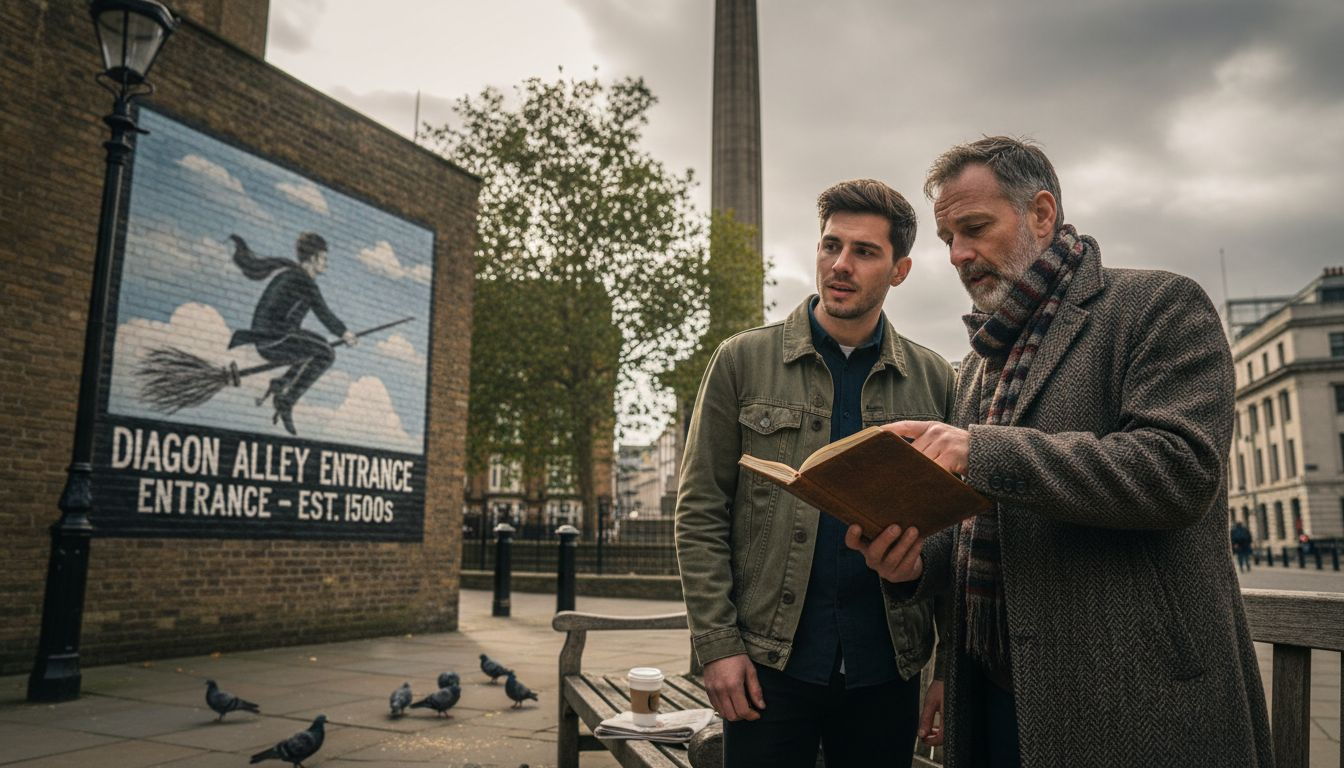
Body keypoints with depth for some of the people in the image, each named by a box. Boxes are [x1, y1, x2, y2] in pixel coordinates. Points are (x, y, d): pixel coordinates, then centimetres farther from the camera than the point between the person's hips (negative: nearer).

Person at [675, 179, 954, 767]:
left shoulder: (932, 379, 5)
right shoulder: (743, 361, 0)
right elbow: (700, 513, -2)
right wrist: (717, 642, -8)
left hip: (888, 670, 2)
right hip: (768, 665, -1)